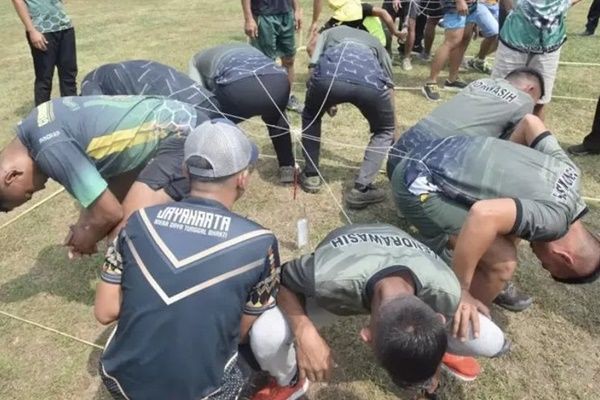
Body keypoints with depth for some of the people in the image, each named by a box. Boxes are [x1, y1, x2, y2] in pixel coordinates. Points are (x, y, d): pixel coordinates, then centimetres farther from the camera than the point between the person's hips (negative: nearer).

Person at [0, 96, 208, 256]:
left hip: (185, 137, -10)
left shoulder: (51, 150, -22)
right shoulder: (39, 123, 7)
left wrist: (87, 238, 4)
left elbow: (111, 213, -17)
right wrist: (84, 225, 16)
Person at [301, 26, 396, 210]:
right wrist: (394, 132, 50)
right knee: (384, 131, 28)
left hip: (328, 74, 0)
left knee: (311, 116, 34)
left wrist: (327, 101, 39)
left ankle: (311, 176, 32)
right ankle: (361, 189, 16)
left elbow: (314, 67, 23)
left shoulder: (329, 33, 41)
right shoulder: (375, 42, 43)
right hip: (371, 81, 0)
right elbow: (389, 87, 41)